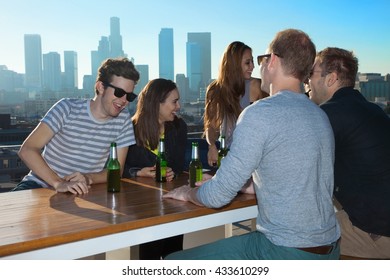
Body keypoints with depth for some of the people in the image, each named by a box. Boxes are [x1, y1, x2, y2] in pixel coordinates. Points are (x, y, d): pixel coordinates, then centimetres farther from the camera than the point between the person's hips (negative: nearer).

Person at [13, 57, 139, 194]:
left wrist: (88, 178, -22)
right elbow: (27, 150, -16)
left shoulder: (123, 119, -5)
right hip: (41, 185, -3)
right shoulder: (68, 108, -13)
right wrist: (58, 183, -29)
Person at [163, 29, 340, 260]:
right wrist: (247, 186, 22)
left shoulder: (260, 114, -18)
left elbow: (218, 196, -15)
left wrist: (188, 192, 5)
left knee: (174, 263, 2)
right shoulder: (321, 115, 7)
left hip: (287, 251, -9)